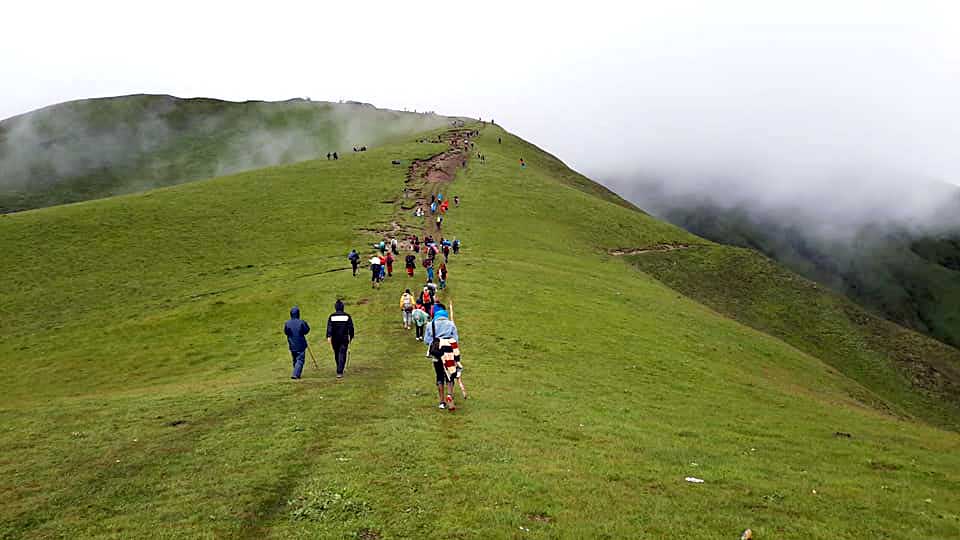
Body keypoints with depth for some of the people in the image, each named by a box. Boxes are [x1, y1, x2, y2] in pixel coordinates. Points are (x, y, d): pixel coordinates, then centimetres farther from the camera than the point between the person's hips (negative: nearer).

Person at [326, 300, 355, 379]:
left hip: (335, 339, 2)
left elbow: (329, 327, -10)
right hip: (344, 339, -2)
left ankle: (339, 370, 34)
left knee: (336, 354, 18)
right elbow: (351, 327, -1)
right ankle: (339, 372, -14)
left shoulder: (332, 316, 0)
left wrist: (328, 337, -14)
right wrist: (351, 337, 8)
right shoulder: (347, 316, -1)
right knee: (342, 355, -3)